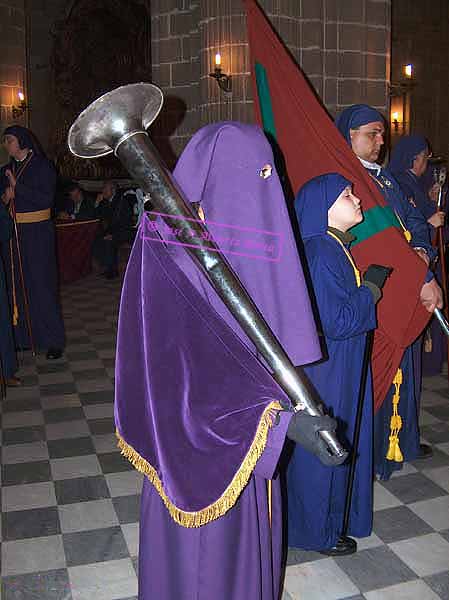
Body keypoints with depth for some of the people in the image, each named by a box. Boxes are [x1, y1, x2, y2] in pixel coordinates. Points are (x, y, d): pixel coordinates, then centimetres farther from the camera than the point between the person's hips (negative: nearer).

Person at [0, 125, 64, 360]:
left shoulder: (42, 166, -3)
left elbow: (46, 200, -12)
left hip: (37, 232, -5)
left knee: (41, 284, -3)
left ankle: (52, 340, 4)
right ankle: (21, 336, 11)